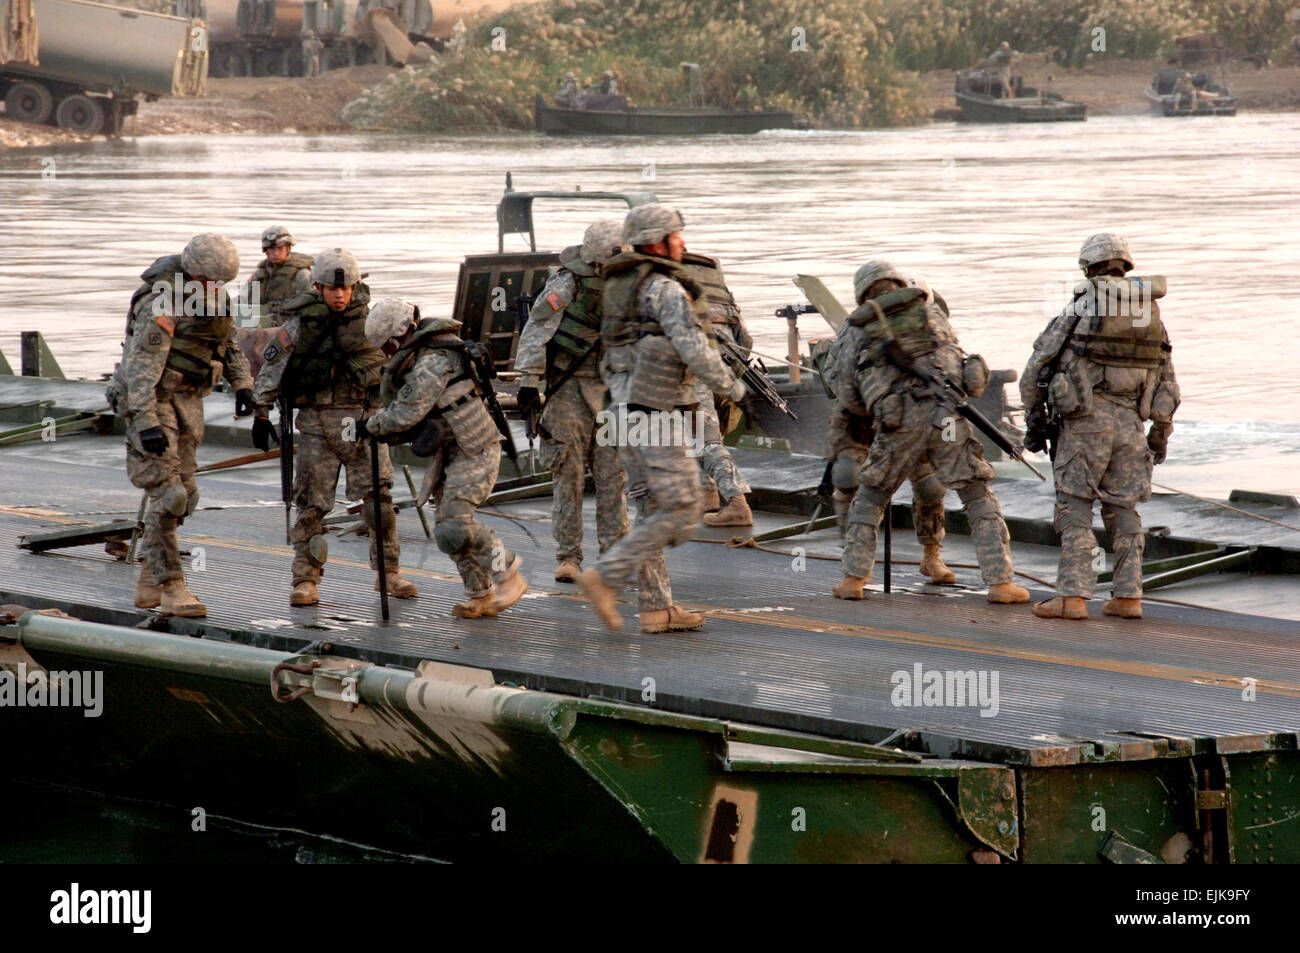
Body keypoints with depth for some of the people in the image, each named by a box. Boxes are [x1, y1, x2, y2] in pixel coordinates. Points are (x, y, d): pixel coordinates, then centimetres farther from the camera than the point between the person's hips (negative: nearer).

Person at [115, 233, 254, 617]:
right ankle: (172, 587, -9)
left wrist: (243, 385, 8)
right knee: (167, 494, -13)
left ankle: (149, 585, 18)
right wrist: (146, 423, -32)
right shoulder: (163, 305, -21)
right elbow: (141, 366, -25)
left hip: (187, 401, 8)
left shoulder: (213, 298, 5)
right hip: (152, 402, -8)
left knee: (182, 494, 8)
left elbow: (229, 344, 21)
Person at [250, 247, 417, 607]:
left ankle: (388, 573, 12)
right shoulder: (299, 323, -4)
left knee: (379, 497, 1)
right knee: (312, 503, -1)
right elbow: (271, 368, 1)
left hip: (364, 417, 2)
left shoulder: (368, 317, 2)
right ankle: (305, 580, 5)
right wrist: (261, 413, 0)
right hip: (317, 421, -2)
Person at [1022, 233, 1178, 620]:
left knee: (1074, 506, 0)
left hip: (1085, 421, -4)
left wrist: (1034, 420, 6)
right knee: (1122, 509, 12)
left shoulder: (1080, 310, -5)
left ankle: (1073, 596, -7)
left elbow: (1037, 368, -4)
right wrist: (1161, 432, 18)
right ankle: (1128, 596, 9)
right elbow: (1167, 381, 11)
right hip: (1130, 424, 4)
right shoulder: (1149, 313, 9)